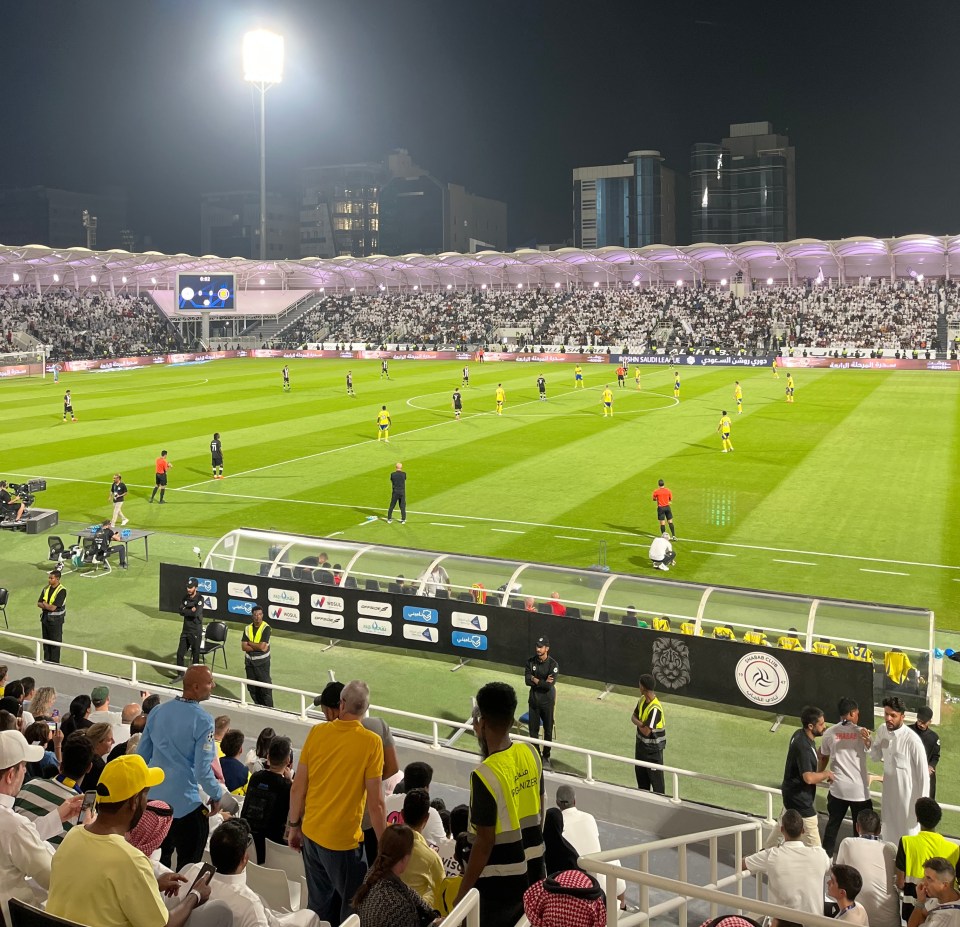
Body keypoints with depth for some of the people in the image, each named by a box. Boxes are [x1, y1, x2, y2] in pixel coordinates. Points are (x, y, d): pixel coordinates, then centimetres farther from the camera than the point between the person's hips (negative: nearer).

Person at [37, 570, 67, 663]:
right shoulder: (46, 588, 4)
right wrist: (48, 606, -16)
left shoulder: (61, 591, -18)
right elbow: (39, 604, 1)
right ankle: (46, 661, 27)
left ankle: (54, 663, 12)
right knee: (45, 641, 15)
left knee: (55, 642, 3)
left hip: (55, 620, -7)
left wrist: (44, 604, -5)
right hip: (45, 618, 7)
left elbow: (53, 608, -21)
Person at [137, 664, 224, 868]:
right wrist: (216, 795, -2)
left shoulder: (157, 711, 1)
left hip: (153, 799, 6)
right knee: (188, 865, 8)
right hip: (185, 803, -6)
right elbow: (203, 769, -18)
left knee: (157, 861, 22)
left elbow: (141, 755, 8)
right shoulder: (203, 721, -18)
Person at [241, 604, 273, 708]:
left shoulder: (266, 628, -12)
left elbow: (262, 646, -20)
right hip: (249, 661, 5)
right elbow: (244, 647, -5)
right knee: (252, 688, 13)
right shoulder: (248, 628, 2)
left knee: (265, 687, -2)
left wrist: (249, 643, -7)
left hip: (262, 662, -5)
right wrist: (257, 647, -15)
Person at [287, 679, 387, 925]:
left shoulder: (317, 732, -4)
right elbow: (375, 802, -14)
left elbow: (297, 788, 1)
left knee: (318, 902, 19)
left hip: (311, 833, 5)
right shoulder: (371, 742, -15)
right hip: (343, 840, -5)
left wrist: (294, 825, 15)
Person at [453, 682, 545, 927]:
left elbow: (485, 842, -20)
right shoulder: (531, 753, -4)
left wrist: (462, 895, -13)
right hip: (533, 871, 7)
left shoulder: (485, 775, -25)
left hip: (501, 880, -7)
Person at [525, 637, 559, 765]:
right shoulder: (531, 662, -5)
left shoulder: (553, 665, -17)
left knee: (548, 729, 9)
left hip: (547, 701, -3)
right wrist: (543, 682, -19)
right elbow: (527, 680, -11)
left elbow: (549, 685, -24)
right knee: (533, 728, 12)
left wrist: (535, 680, -15)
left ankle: (546, 755, 24)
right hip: (533, 699, 3)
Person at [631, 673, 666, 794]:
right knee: (640, 773, 23)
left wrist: (638, 724, -7)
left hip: (653, 748, -9)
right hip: (641, 744, 9)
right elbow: (633, 717, 5)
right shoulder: (642, 699, -3)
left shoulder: (655, 708, -30)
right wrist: (641, 723, -17)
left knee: (655, 777, 4)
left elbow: (646, 732, -26)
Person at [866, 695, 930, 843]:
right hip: (889, 793, 6)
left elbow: (923, 775, -17)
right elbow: (877, 756, 10)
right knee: (888, 834, 22)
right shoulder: (882, 730, -5)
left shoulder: (913, 741, -25)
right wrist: (869, 743, -11)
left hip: (908, 796, -6)